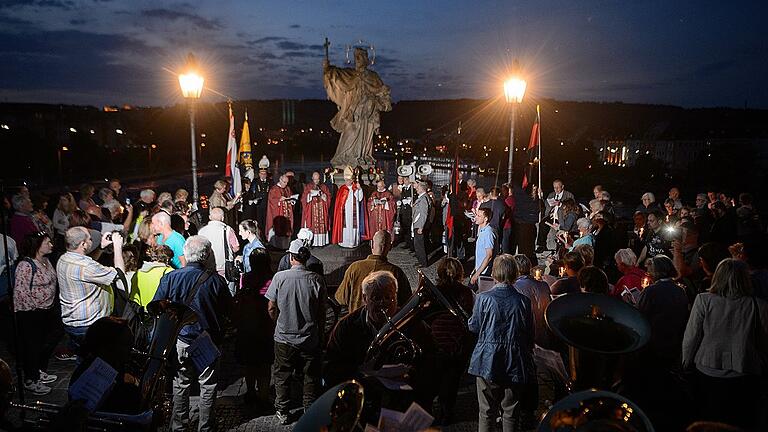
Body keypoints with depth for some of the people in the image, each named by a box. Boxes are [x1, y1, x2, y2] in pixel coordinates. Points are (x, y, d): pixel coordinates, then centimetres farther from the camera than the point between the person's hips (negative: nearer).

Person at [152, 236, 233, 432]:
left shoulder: (170, 278, -11)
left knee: (180, 384, 18)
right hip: (208, 342, -1)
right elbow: (228, 309, -5)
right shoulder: (215, 280, -15)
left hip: (180, 340, 2)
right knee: (208, 385, 13)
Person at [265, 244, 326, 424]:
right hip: (310, 339, 0)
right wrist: (320, 334, 9)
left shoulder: (279, 277, -13)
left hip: (284, 338, 0)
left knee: (282, 376, 18)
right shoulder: (316, 279, -11)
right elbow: (322, 312, -5)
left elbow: (271, 308, -5)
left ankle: (283, 412, 29)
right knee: (311, 377, 17)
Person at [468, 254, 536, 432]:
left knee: (487, 412, 12)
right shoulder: (523, 301, -8)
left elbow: (473, 327, -2)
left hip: (487, 362, -1)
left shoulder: (483, 298, -13)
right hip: (515, 364, 1)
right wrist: (527, 353, 18)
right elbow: (530, 334, 1)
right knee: (512, 413, 14)